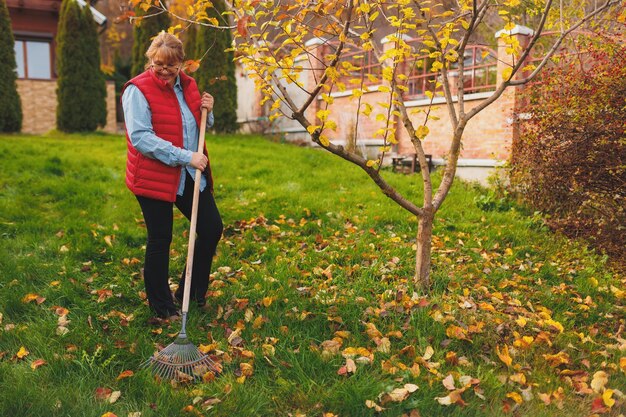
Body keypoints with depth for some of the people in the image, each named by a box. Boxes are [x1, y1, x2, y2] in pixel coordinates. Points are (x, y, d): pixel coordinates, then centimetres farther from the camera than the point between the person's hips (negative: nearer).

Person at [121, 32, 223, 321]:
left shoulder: (187, 85, 8)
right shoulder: (138, 90, -11)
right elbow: (140, 137, -21)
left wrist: (206, 110, 0)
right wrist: (185, 156, -25)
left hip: (190, 175, 7)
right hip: (154, 177, -6)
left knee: (212, 229, 8)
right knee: (160, 241, 5)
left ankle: (190, 292, 27)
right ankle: (162, 307, 24)